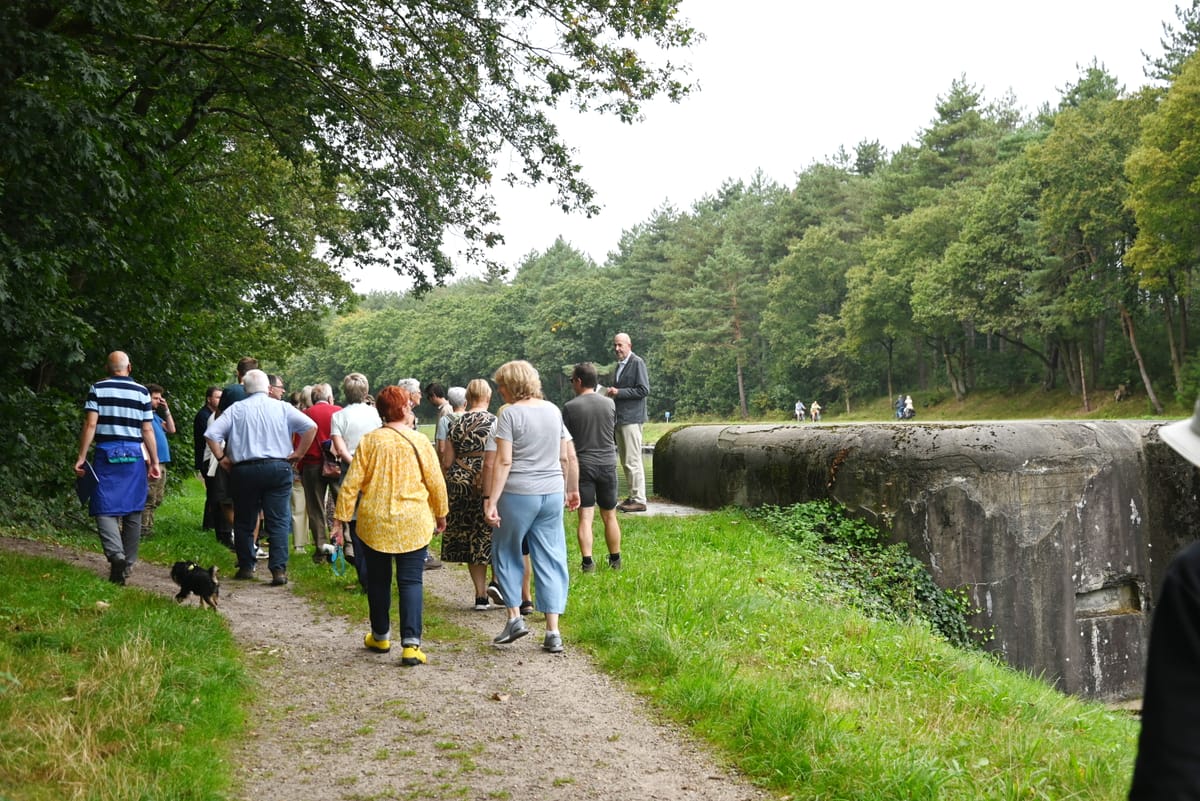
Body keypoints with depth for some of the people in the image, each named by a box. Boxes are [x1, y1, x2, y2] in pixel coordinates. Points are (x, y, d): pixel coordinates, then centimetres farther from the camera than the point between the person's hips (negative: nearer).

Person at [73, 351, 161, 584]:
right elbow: (147, 430, 2)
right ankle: (128, 563, 15)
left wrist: (81, 457, -3)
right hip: (135, 455, 1)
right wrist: (154, 462, 8)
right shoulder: (141, 392, 3)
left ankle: (116, 554, -24)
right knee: (133, 510, 9)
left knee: (105, 509, -1)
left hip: (107, 454, -1)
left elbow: (90, 425, -6)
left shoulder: (97, 389, 1)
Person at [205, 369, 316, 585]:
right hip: (279, 468, 0)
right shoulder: (282, 408, 3)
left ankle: (246, 567, 21)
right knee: (278, 522, 0)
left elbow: (211, 434, -5)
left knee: (244, 522, 15)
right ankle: (279, 569, -9)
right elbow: (311, 426, -5)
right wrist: (298, 454, 1)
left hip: (244, 470, 0)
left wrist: (222, 458, 5)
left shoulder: (236, 410, 2)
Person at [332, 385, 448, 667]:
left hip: (374, 524, 1)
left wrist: (341, 518, 3)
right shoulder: (420, 442, -6)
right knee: (410, 582, 1)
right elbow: (436, 482, 0)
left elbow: (351, 483, -5)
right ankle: (411, 644, -9)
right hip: (413, 524, -1)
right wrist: (440, 514, 14)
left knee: (378, 580, 16)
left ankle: (380, 636, 30)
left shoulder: (369, 441, -4)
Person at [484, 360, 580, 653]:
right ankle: (553, 632, 6)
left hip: (518, 494, -5)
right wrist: (572, 489, 22)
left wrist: (491, 501, -15)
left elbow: (503, 462, -15)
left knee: (506, 553, 15)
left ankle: (515, 617, 11)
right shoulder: (553, 410, 8)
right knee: (550, 559, 7)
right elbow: (569, 457, 11)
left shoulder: (510, 414, -8)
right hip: (552, 494, 5)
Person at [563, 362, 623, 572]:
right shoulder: (610, 404, 0)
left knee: (585, 517, -1)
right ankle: (615, 560, 23)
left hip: (583, 465, -3)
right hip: (607, 464, 3)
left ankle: (588, 562, -7)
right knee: (610, 516, 13)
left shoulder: (570, 407, -9)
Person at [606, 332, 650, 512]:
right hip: (620, 418, 9)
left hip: (631, 418, -9)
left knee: (632, 461, -8)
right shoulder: (620, 364, 17)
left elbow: (644, 390, -15)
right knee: (625, 461, 13)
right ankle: (632, 496, 21)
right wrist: (612, 392, 5)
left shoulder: (637, 363, -9)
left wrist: (619, 392, -16)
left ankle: (639, 500, -4)